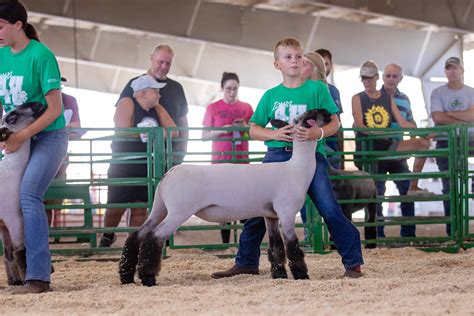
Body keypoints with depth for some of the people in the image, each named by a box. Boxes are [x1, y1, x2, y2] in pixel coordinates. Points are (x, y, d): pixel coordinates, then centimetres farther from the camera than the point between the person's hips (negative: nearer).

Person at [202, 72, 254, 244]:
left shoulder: (246, 107, 8)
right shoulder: (213, 108, 4)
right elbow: (204, 136, 4)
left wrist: (245, 127, -8)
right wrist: (221, 130, -13)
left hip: (242, 159, 1)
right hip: (220, 160, -1)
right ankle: (225, 241, 0)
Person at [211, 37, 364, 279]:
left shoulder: (317, 88, 3)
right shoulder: (270, 96, 11)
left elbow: (334, 123, 1)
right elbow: (254, 130, 11)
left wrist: (317, 133, -20)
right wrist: (275, 134, -8)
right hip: (277, 155, 3)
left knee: (329, 209, -11)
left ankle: (353, 263, -3)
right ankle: (246, 263, 18)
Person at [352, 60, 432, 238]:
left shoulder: (388, 98, 13)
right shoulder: (358, 99, 3)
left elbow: (402, 122, 7)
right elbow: (359, 124, -11)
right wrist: (377, 131, -30)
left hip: (387, 145, 3)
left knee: (423, 143, -17)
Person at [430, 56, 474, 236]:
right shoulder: (438, 93, 4)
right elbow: (438, 118, -11)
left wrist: (449, 113, -9)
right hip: (446, 142, -1)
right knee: (450, 187, 0)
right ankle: (453, 231, 3)